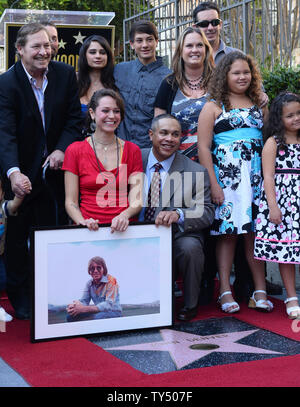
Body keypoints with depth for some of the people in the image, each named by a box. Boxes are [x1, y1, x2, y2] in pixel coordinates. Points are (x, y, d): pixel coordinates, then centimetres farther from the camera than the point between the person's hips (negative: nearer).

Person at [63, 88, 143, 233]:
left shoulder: (132, 150, 13)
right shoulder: (75, 150, 8)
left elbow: (136, 200, 6)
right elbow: (71, 202, 5)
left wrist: (124, 216, -15)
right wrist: (83, 222, -15)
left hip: (123, 230, 1)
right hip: (89, 231, -1)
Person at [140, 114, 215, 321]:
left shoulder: (196, 171, -1)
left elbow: (206, 213, -9)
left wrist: (178, 215, -29)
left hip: (179, 237, -1)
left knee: (190, 247, -33)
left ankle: (190, 305, -5)